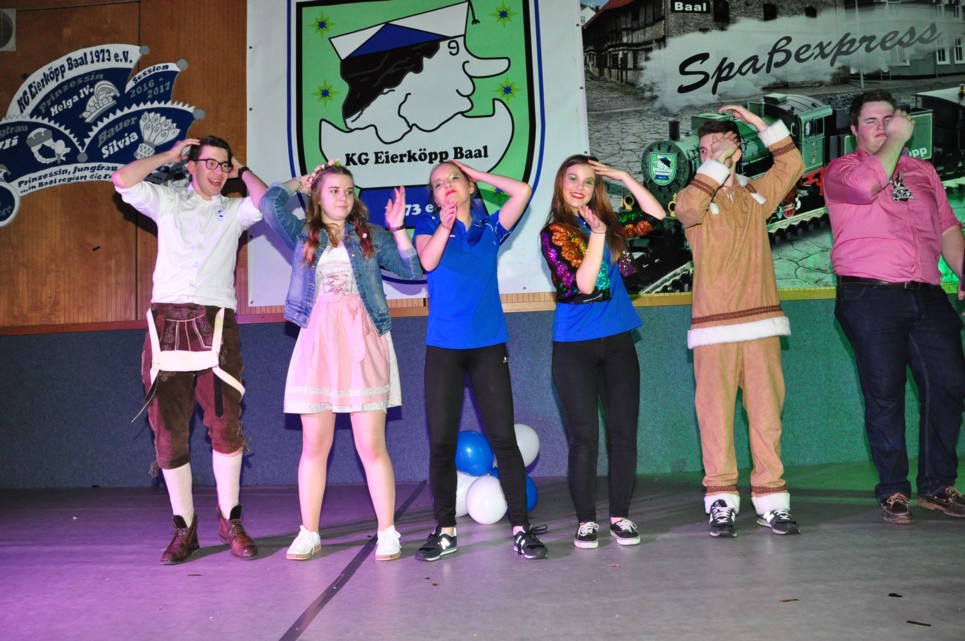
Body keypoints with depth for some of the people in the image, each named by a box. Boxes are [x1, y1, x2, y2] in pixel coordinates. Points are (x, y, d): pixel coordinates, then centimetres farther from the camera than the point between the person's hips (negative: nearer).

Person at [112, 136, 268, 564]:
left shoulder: (233, 210, 16)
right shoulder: (167, 201, 17)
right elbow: (122, 180, 2)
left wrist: (242, 171, 12)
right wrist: (169, 154, 10)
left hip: (215, 325, -1)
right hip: (167, 323, 1)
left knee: (225, 427, -5)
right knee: (169, 433, 2)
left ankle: (230, 521, 9)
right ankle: (184, 528, 12)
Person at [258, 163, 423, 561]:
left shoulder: (371, 236, 12)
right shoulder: (303, 235, 12)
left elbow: (414, 269, 6)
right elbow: (271, 204, -3)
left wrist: (398, 230, -3)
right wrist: (302, 182, 12)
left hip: (363, 345, -1)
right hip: (318, 344, 1)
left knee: (372, 445, -2)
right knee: (314, 445, 5)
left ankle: (387, 533, 7)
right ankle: (308, 534, 15)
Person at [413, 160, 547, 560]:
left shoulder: (490, 228, 12)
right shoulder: (429, 225, 10)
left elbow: (521, 191, -1)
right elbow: (428, 261, -9)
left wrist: (478, 174, 9)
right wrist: (445, 226, -24)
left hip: (489, 344, 0)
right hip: (443, 346, 0)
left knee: (503, 437, -3)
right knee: (441, 441, 1)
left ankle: (521, 528, 5)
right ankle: (445, 530, 14)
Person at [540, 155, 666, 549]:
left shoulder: (609, 224, 9)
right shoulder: (554, 232, -3)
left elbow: (655, 216, 9)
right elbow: (582, 284, -13)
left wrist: (623, 177, 5)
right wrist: (596, 235, -20)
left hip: (618, 341, 4)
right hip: (575, 346, -4)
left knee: (623, 433, 5)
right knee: (584, 437, 1)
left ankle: (620, 515, 17)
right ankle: (586, 520, 13)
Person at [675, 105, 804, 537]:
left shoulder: (755, 195, 17)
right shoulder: (698, 198, 6)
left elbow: (793, 165, 12)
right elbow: (686, 208, -16)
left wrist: (758, 123, 9)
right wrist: (718, 162, -9)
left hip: (761, 322, 3)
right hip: (713, 327, -3)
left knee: (767, 413, 2)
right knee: (716, 414, -3)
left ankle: (771, 501, 8)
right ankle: (721, 501, 4)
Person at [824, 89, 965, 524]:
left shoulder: (922, 171, 21)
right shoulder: (841, 170, 6)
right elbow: (866, 185, -18)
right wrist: (897, 140, -7)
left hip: (927, 296, 5)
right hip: (871, 297, -5)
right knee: (885, 393, -2)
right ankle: (893, 490, 9)